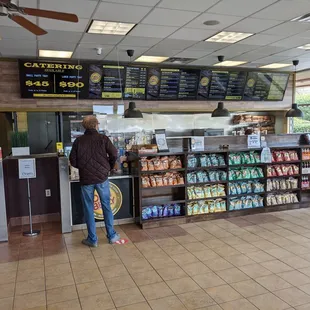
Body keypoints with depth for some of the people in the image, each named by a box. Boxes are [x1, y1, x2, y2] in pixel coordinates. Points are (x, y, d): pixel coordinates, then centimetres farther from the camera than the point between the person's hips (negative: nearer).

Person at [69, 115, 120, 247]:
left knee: (88, 209, 10)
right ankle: (112, 235, 21)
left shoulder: (78, 141, 0)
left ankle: (92, 239, 17)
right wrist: (109, 167, 8)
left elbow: (73, 161, -1)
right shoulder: (103, 138, -4)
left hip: (86, 179, 1)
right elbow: (114, 154, -9)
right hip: (102, 177, 0)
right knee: (106, 206, 12)